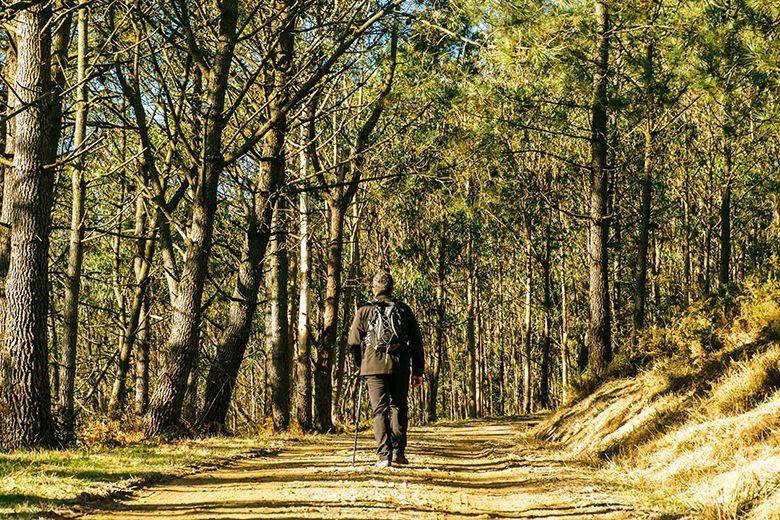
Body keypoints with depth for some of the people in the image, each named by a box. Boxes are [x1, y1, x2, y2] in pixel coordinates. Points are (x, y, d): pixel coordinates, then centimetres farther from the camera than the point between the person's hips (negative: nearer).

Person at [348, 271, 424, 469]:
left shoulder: (364, 311, 5)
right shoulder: (403, 309, 9)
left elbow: (354, 341, 6)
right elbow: (416, 342, 9)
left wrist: (360, 364, 23)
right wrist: (418, 371, 14)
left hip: (374, 365, -1)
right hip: (400, 366, 1)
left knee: (380, 410, 0)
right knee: (399, 407, 15)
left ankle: (384, 456, -7)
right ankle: (398, 451, 7)